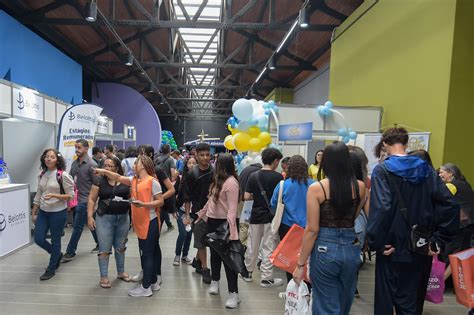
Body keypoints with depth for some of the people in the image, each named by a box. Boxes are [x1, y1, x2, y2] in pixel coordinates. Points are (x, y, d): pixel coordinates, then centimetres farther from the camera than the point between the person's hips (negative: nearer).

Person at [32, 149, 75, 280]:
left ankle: (51, 269, 25)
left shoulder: (63, 175, -13)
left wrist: (54, 195, -27)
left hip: (58, 212, -6)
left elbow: (71, 195, -13)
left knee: (55, 241, 7)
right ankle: (57, 254, 35)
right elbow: (38, 195, 12)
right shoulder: (42, 175, 5)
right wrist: (34, 213, 13)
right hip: (43, 212, 6)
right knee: (38, 239, 7)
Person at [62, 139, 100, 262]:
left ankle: (70, 252, 11)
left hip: (86, 200, -7)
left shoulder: (91, 165, -13)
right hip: (79, 199, 7)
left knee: (77, 226, -1)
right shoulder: (75, 163, 8)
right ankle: (100, 244, 31)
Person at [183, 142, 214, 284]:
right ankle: (205, 269, 18)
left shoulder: (215, 172, -2)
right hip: (198, 212, -3)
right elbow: (187, 197, -5)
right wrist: (187, 215, -6)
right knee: (200, 242, 5)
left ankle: (197, 260, 39)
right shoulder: (192, 174, -8)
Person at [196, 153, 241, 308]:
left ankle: (233, 293, 13)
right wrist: (201, 214, 23)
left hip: (224, 223, -9)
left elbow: (232, 208, -25)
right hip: (212, 221, 9)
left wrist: (231, 230, -29)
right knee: (214, 253, 21)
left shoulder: (231, 182, -20)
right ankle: (215, 281, 41)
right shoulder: (218, 180, 9)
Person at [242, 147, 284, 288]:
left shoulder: (254, 176, -2)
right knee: (268, 247, 7)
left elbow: (246, 197, -2)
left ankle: (247, 272, 30)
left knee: (252, 246, 16)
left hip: (256, 216, 4)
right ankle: (266, 278, 15)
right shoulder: (278, 177, -12)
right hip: (271, 217, -3)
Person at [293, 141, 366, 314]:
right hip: (351, 249, 5)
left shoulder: (316, 188, -13)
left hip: (325, 250, -4)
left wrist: (300, 264, -5)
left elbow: (312, 229, -12)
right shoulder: (360, 186, -1)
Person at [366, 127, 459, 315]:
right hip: (422, 249, 5)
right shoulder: (426, 169, 2)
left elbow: (381, 208, -25)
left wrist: (376, 242, -16)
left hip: (393, 248, -4)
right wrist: (439, 240, 0)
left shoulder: (382, 171, -12)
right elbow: (449, 204, -4)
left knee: (386, 299, 12)